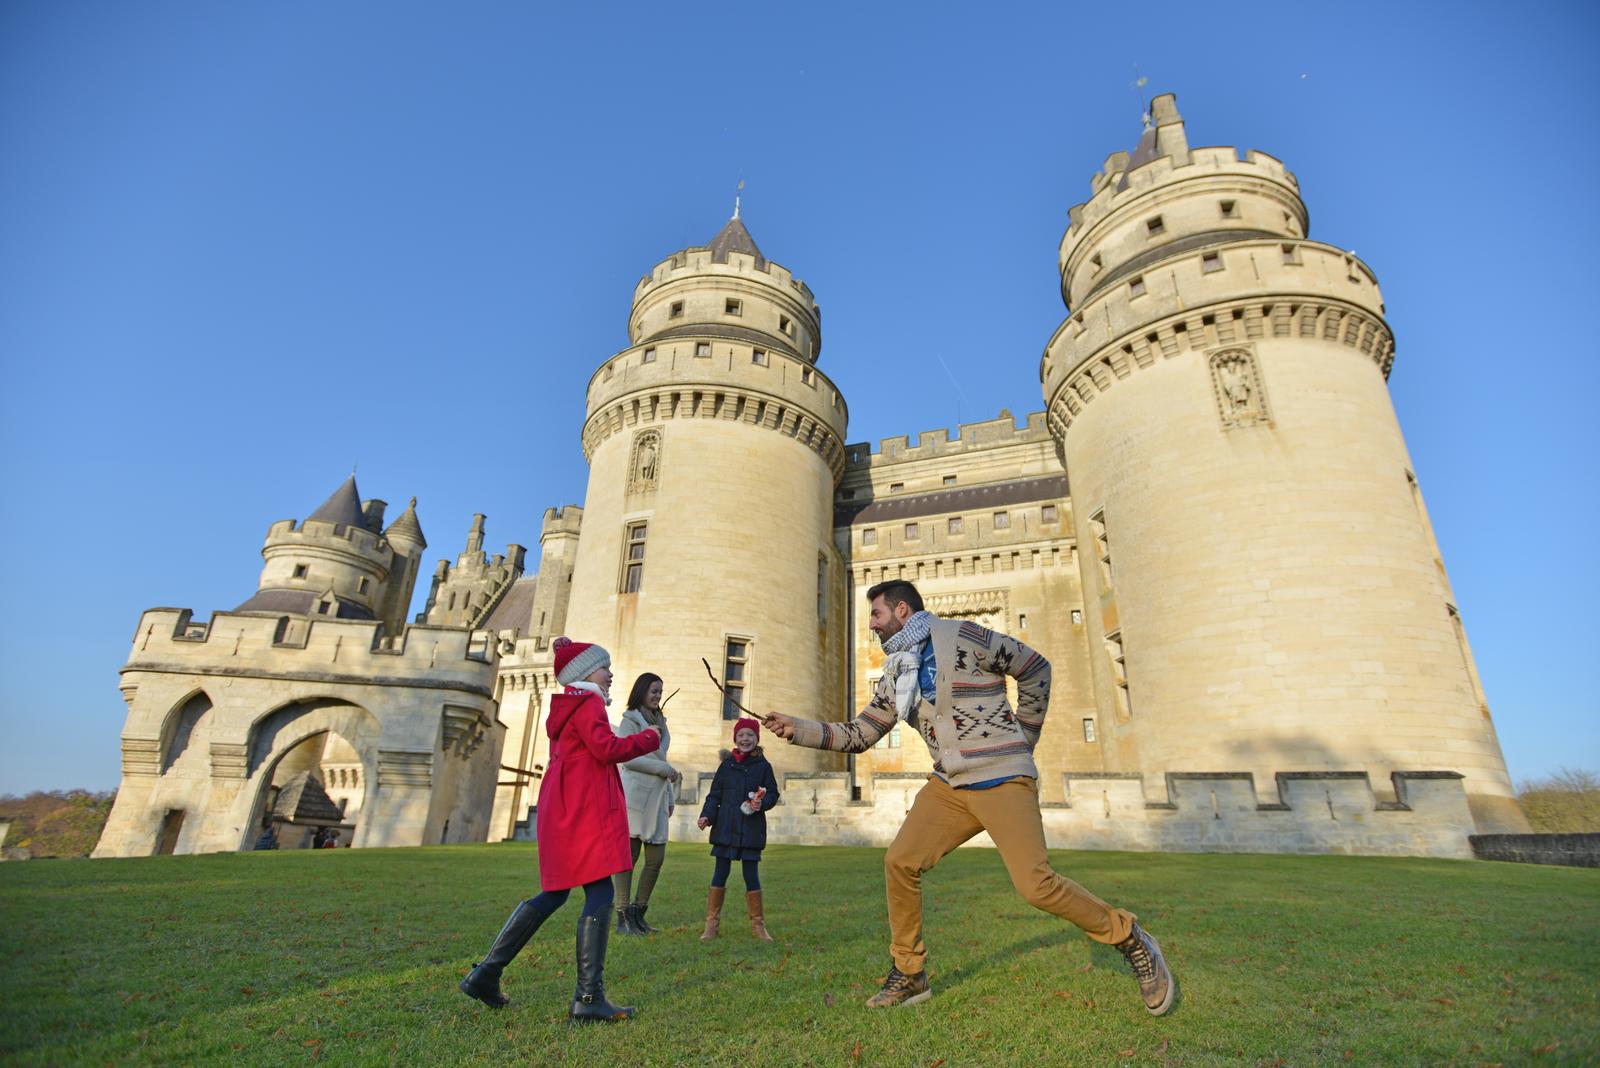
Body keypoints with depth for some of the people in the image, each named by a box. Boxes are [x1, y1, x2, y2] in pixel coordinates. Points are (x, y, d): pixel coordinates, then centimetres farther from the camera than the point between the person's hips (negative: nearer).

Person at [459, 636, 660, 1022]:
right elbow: (606, 747, -21)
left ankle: (485, 973, 20)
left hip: (561, 812, 10)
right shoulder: (588, 703, -10)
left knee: (555, 893, 18)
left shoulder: (564, 705, 18)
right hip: (584, 812, -10)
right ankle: (588, 997, -7)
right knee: (600, 892, -7)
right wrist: (648, 739, -9)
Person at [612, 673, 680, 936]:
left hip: (657, 797, 7)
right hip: (635, 794, -7)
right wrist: (665, 769, -10)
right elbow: (627, 757, -11)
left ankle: (638, 914, 17)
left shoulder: (659, 721, 20)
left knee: (657, 858, 4)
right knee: (628, 855, -1)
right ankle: (623, 917, 7)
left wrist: (669, 796, 19)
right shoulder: (630, 720, -1)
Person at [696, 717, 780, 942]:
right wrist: (706, 816, -7)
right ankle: (712, 923, 18)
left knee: (751, 875, 5)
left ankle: (758, 925, 19)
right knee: (720, 874, 6)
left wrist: (762, 803, -16)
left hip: (752, 830, -1)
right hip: (725, 828, 1)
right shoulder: (727, 765, 4)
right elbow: (714, 795, 6)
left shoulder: (763, 766, 2)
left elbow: (773, 793, 5)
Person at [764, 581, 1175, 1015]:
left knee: (1036, 885, -15)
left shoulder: (962, 637, -11)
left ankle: (1131, 940, 10)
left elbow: (1035, 669, -2)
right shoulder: (895, 674, 10)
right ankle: (908, 974, 15)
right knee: (899, 863, -3)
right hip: (949, 785, 7)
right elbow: (859, 735, 11)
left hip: (1002, 780, -7)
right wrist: (798, 729, 0)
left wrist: (1022, 738, 3)